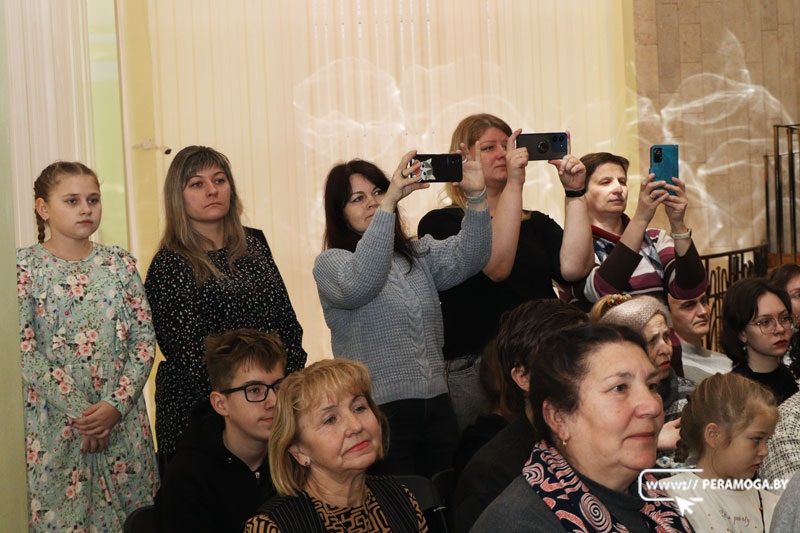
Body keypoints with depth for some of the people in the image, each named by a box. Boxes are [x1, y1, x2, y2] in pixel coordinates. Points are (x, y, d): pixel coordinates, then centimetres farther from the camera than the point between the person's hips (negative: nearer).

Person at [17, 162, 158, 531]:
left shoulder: (119, 263, 5)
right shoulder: (24, 266, -4)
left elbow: (145, 338, 1)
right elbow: (24, 351, -10)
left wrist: (117, 404, -12)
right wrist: (76, 413, -15)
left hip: (122, 416, 3)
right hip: (54, 424, -3)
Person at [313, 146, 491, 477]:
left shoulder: (419, 253, 16)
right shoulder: (330, 264, -1)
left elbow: (466, 257, -4)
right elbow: (359, 283, -24)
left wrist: (476, 196, -20)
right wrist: (389, 202, -30)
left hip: (437, 408, 5)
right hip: (378, 413, -5)